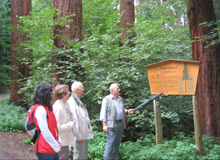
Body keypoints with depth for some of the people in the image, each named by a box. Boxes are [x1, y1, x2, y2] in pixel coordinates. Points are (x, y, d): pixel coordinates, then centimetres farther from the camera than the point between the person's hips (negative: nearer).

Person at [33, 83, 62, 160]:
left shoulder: (48, 107, 12)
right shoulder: (40, 109, -17)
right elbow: (45, 132, -20)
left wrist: (58, 142, 7)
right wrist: (57, 147, -14)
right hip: (45, 151, -8)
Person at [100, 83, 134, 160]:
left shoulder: (120, 99, 17)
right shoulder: (107, 99, -5)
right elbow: (103, 112, -8)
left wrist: (127, 111, 8)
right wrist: (104, 125, -15)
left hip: (121, 124, 7)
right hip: (112, 125, -7)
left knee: (117, 143, 13)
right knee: (110, 143, -8)